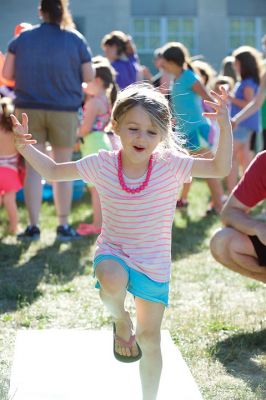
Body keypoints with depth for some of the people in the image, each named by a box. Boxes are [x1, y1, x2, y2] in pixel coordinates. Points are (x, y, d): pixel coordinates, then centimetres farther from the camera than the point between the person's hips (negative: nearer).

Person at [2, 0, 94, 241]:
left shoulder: (22, 38, 0)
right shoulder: (75, 40, -4)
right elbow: (89, 77, -3)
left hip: (29, 109, 1)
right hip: (64, 111, -1)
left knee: (34, 168, 6)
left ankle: (33, 226, 5)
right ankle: (63, 226, 11)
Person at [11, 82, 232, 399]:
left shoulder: (171, 166, -14)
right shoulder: (102, 165, -10)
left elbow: (220, 168, -16)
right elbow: (54, 172, 1)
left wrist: (224, 127, -29)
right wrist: (27, 148, -15)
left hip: (155, 265, 0)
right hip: (113, 254, 0)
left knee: (149, 338, 5)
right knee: (112, 281, -37)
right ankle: (120, 321, -2)